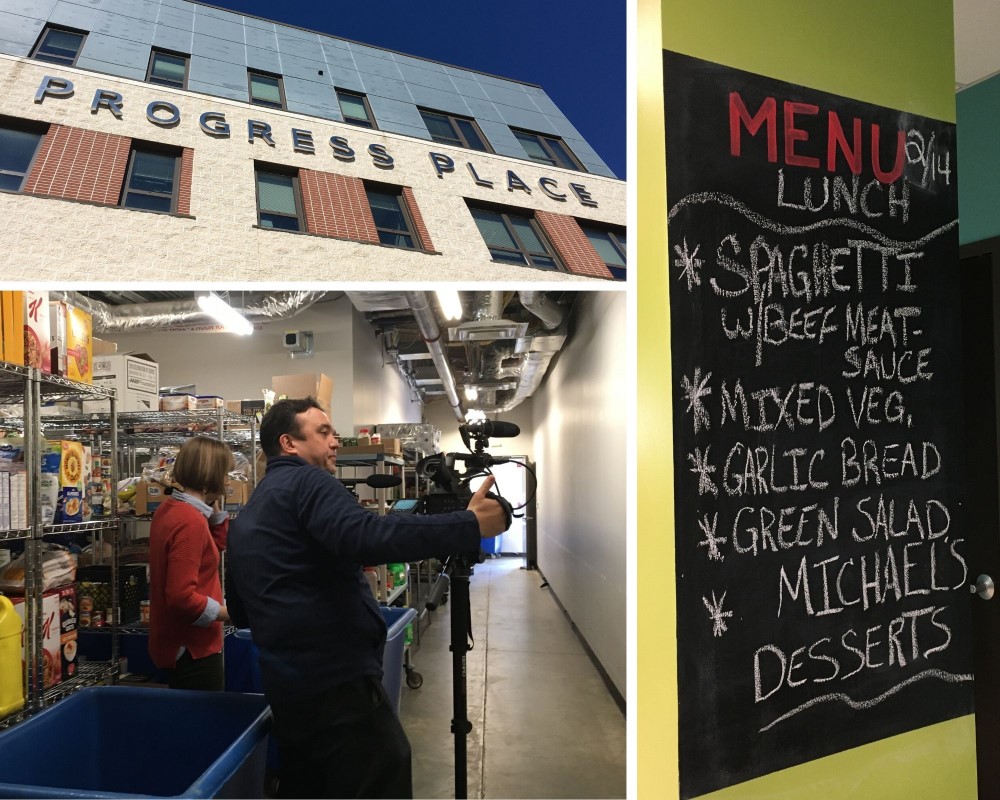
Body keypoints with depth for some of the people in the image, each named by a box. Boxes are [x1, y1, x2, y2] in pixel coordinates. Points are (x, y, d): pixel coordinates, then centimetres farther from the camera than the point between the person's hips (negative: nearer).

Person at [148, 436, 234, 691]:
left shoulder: (169, 508, 7)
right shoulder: (191, 522, -24)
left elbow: (216, 546, 20)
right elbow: (182, 596, -27)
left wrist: (215, 509, 9)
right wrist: (229, 613, -17)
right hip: (193, 650, -10)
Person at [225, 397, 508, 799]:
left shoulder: (244, 517, 20)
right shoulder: (305, 482, -9)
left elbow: (239, 612, 25)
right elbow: (367, 537, -28)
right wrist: (470, 525, -29)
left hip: (287, 688, 10)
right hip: (338, 680, -10)